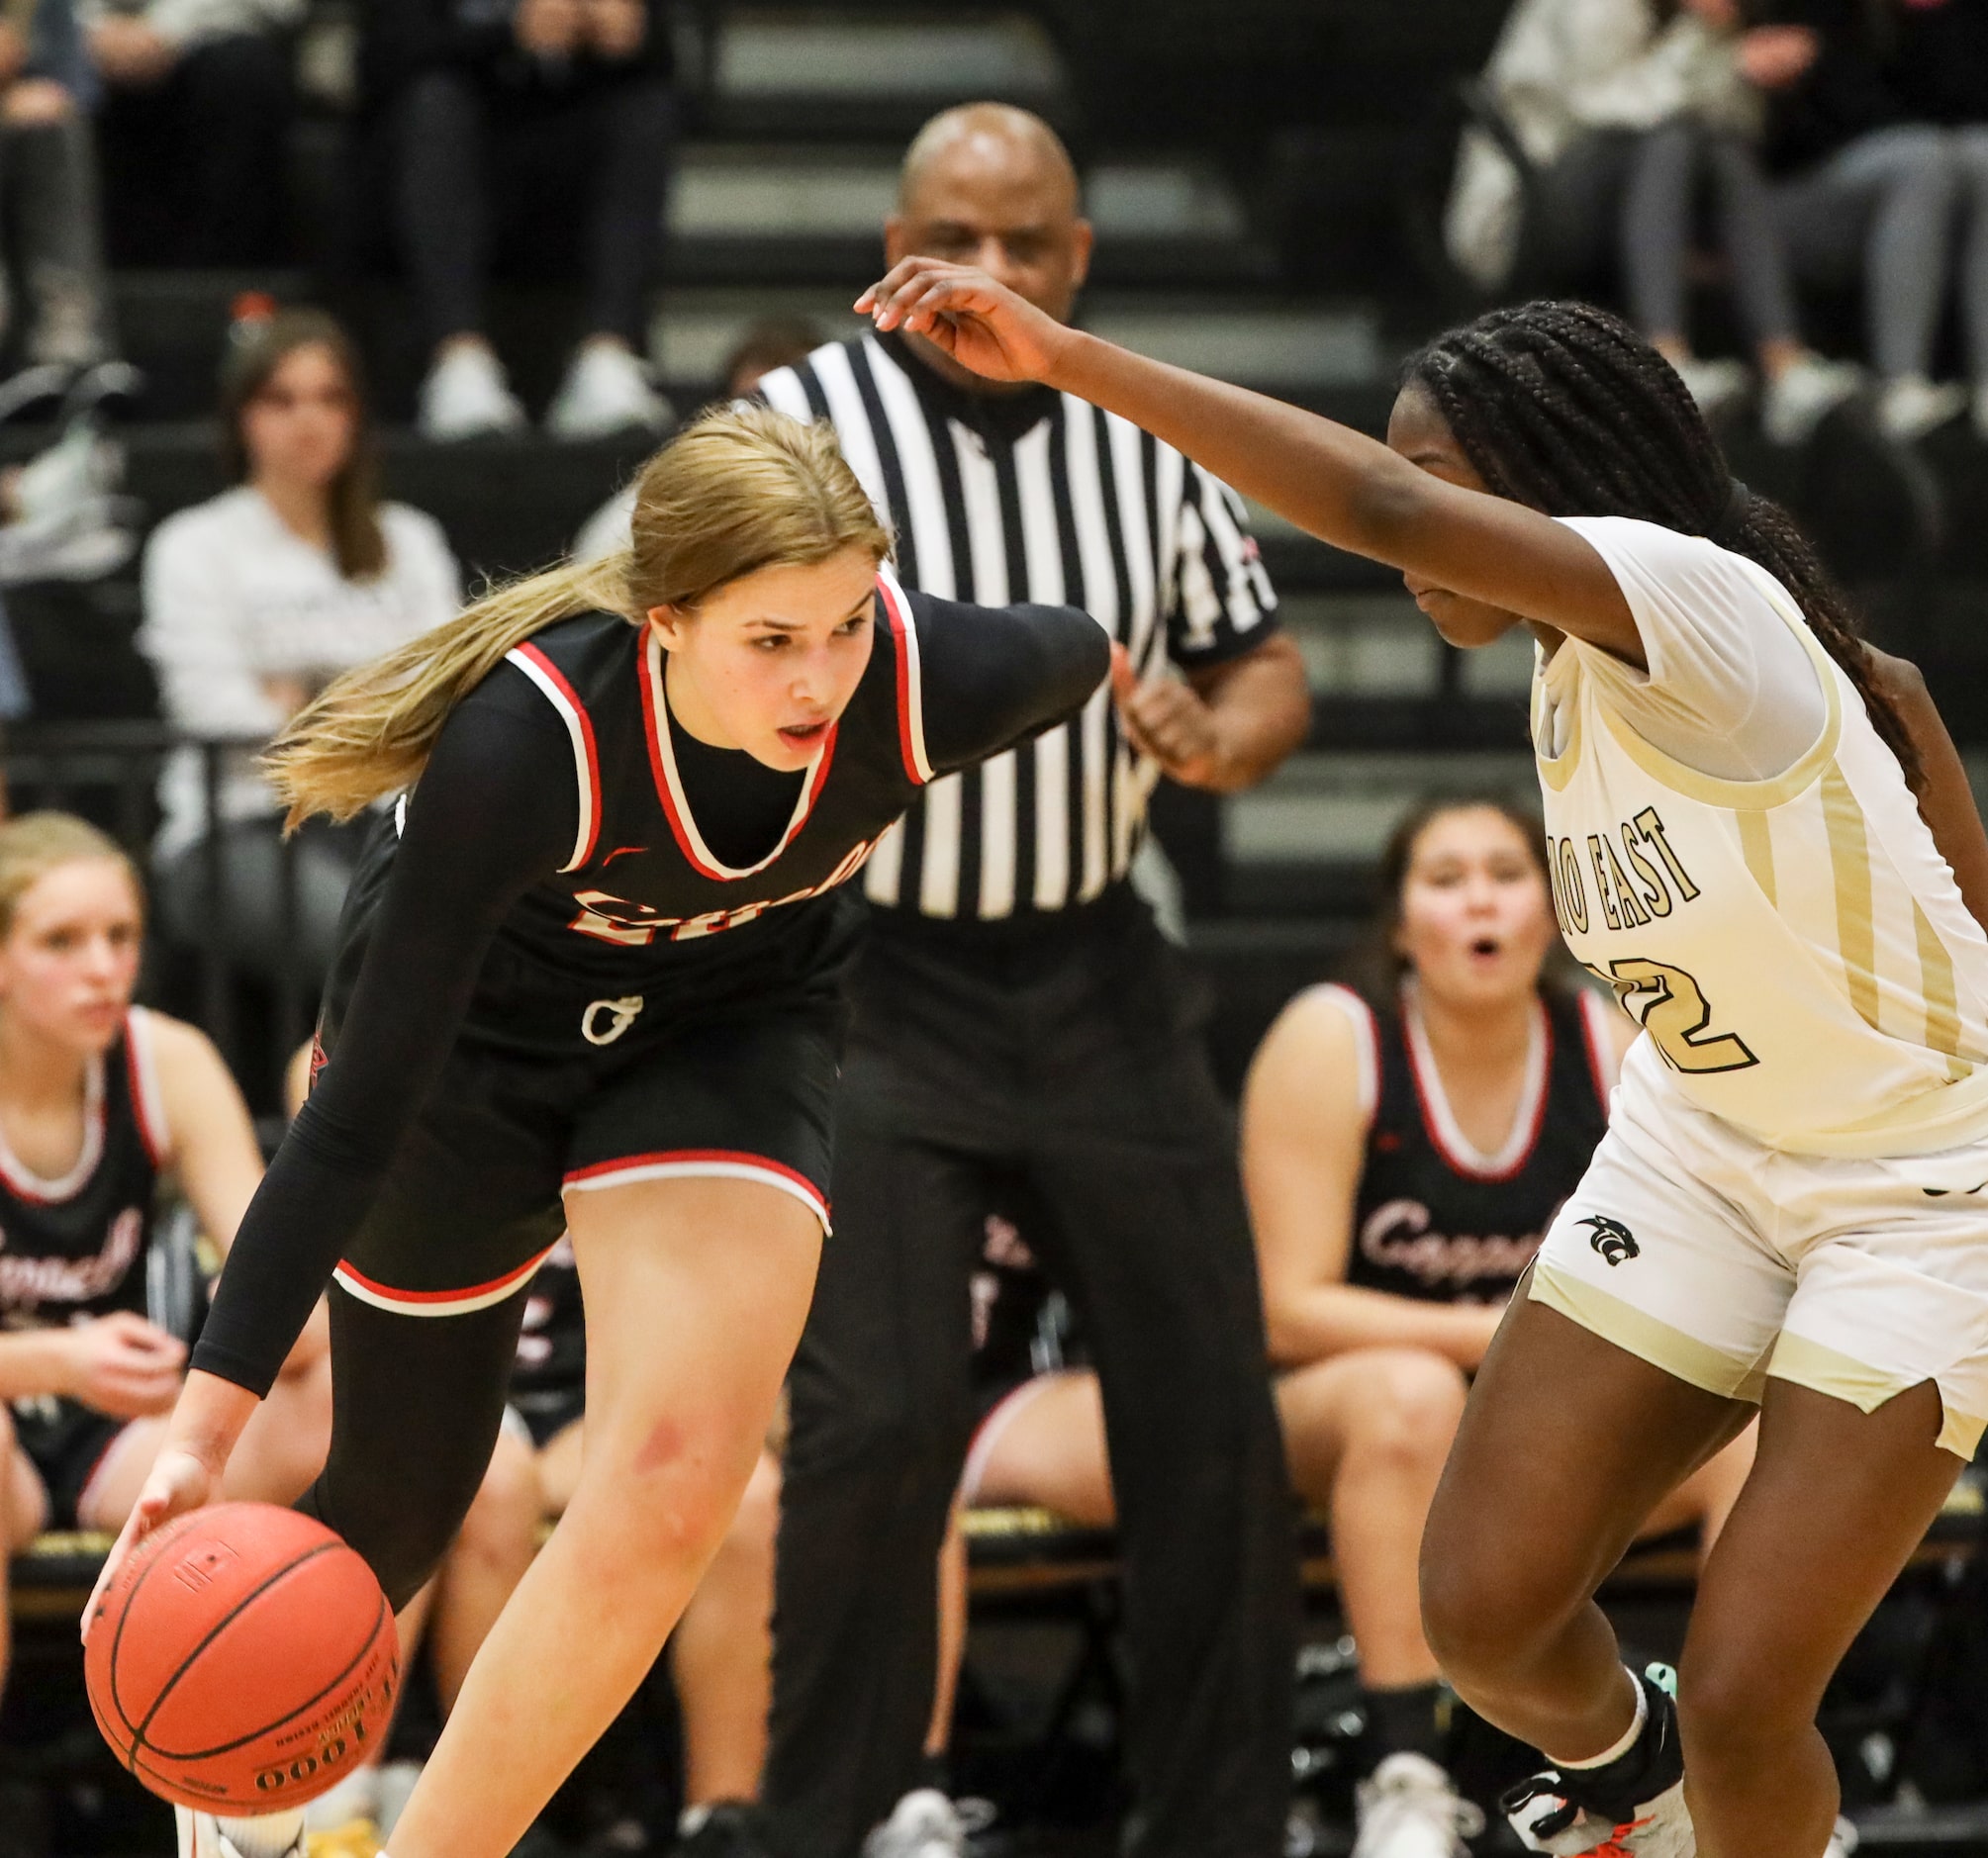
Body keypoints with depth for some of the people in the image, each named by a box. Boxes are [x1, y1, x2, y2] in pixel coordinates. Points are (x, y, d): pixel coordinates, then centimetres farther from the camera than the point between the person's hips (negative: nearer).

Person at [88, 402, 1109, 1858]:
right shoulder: (525, 742, -39)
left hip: (736, 1021, 2)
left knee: (675, 1486, -22)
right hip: (483, 1022, -2)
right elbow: (361, 1112, -35)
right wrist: (207, 1424, -40)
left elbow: (1076, 652, -5)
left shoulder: (935, 679, -33)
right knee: (397, 1514, 11)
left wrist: (1099, 659, 19)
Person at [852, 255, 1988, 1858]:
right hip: (1701, 1151, 8)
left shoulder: (1700, 599, -27)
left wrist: (1064, 357, -43)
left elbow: (1387, 508, -42)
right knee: (1484, 1609, 0)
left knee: (1740, 1704, -14)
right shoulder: (1571, 672, -2)